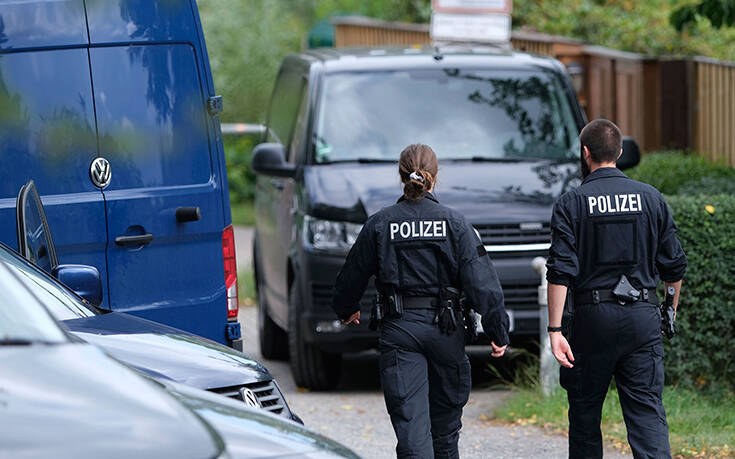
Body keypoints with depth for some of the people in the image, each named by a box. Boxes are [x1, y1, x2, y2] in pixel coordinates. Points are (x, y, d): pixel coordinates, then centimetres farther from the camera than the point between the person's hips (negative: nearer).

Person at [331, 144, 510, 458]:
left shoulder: (379, 225, -1)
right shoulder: (454, 223, -3)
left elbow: (351, 278, 11)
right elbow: (482, 282, -7)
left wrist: (346, 310, 31)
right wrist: (498, 332, -1)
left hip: (398, 329, -1)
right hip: (445, 328, 1)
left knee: (410, 424, -6)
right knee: (445, 424, 17)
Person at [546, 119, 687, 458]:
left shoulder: (571, 203, -3)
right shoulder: (650, 198, 5)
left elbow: (560, 272, -10)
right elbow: (674, 266, 8)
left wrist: (555, 329, -9)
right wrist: (671, 312, 23)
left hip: (593, 316, -2)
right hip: (643, 315, 2)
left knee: (585, 412, 12)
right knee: (647, 412, -2)